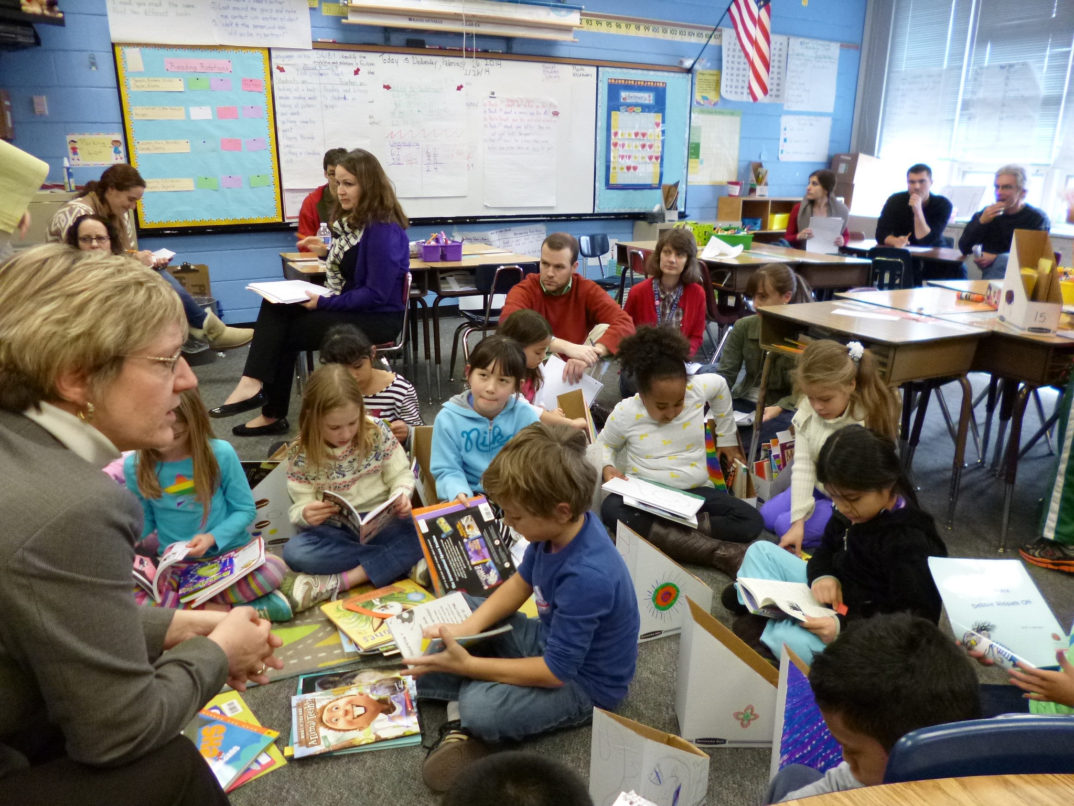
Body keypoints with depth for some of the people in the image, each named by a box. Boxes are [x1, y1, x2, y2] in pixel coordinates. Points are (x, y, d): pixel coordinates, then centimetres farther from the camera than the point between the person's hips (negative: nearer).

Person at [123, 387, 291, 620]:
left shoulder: (220, 453, -11)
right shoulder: (135, 466, -4)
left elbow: (245, 509, -4)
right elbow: (144, 520, 10)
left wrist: (213, 537, -19)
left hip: (229, 551, -2)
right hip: (175, 564, 3)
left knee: (273, 570, -33)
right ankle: (232, 608, -23)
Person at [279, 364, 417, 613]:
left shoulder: (377, 431, -7)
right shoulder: (301, 453, -8)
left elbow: (401, 475, 0)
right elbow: (300, 506, -4)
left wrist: (401, 497, -23)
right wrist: (306, 514, -28)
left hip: (382, 521, 0)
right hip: (334, 531, 1)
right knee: (294, 551, -32)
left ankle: (337, 582, -26)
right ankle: (400, 562, -23)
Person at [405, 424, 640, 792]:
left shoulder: (587, 577, -37)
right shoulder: (560, 527, -14)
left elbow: (553, 672, -28)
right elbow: (520, 583, 4)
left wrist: (467, 664, -25)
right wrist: (468, 626, -11)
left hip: (583, 681, -9)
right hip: (550, 639, 9)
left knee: (480, 709, -31)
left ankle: (461, 712, 1)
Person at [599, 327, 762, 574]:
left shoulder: (697, 390, -9)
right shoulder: (625, 413, -11)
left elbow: (720, 384, 15)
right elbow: (604, 443, 9)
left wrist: (727, 437, 22)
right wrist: (607, 467, -14)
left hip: (694, 491, 2)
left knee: (751, 521, -19)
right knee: (612, 510, -37)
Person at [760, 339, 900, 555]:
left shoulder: (869, 423, -31)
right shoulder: (807, 411, -16)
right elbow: (802, 466, -17)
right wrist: (798, 520, -24)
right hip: (820, 487, 6)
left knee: (784, 525, -17)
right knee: (767, 515, 4)